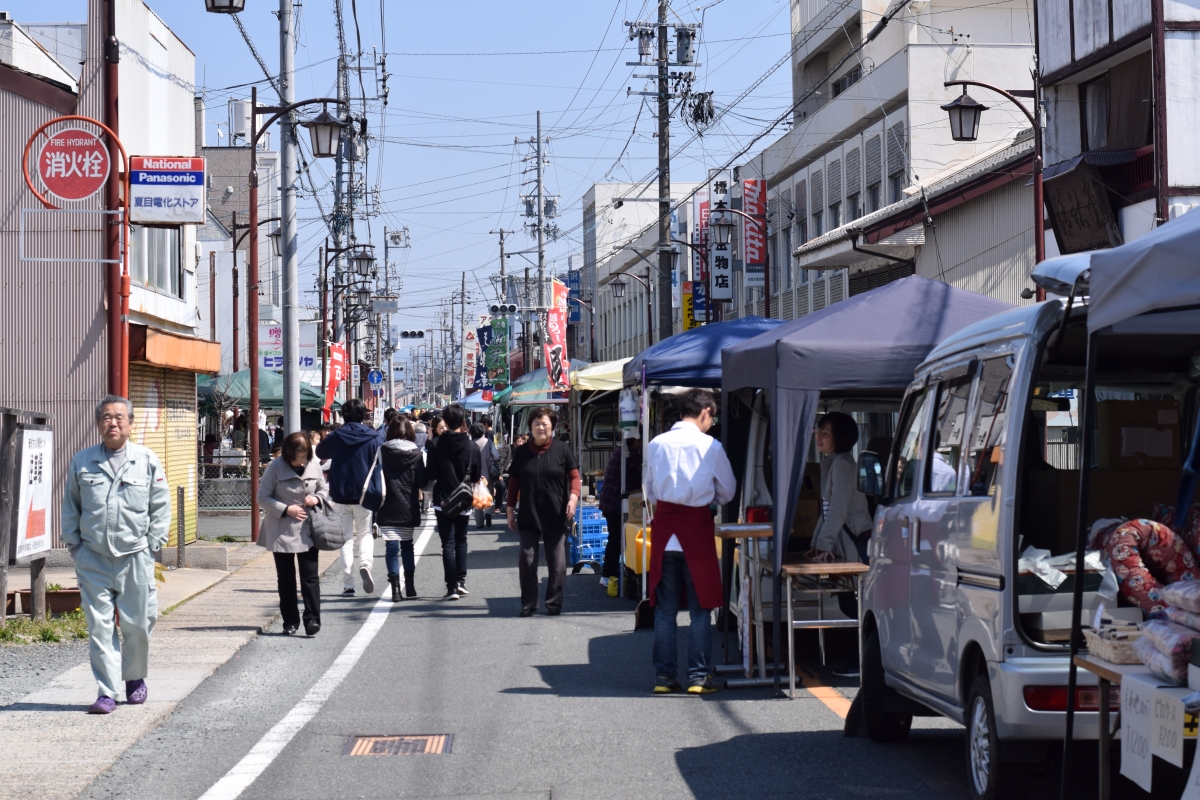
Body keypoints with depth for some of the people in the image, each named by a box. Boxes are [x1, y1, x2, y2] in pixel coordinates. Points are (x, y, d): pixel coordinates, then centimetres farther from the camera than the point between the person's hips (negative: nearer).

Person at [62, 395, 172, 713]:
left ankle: (135, 678, 28)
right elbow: (70, 506, 15)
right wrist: (74, 544, 6)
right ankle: (107, 691, 2)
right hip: (92, 559, 1)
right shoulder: (82, 461, 7)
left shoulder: (147, 461, 4)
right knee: (99, 625, -2)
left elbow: (160, 507, 7)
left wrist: (151, 545, 0)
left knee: (137, 624, 4)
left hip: (135, 558, -1)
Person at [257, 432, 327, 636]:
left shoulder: (314, 466, -2)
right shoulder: (276, 467, -10)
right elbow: (262, 497, -7)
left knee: (310, 576, -5)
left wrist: (317, 498, -11)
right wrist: (286, 509, -17)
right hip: (281, 531, -1)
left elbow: (324, 489, 12)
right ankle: (290, 621, 16)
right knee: (285, 578, 8)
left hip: (307, 530, 1)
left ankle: (312, 619, -3)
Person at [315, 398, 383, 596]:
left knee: (347, 538, 8)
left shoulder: (335, 437, -1)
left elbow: (320, 452, 17)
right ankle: (365, 563, -16)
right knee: (365, 533, 14)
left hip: (341, 495, 1)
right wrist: (378, 492, -2)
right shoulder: (373, 438, -5)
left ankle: (348, 584, 1)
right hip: (365, 495, -1)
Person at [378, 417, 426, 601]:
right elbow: (422, 482, -2)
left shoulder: (382, 452, -8)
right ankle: (410, 585, 23)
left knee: (392, 547, -2)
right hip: (409, 508, 2)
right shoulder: (417, 453, -4)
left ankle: (395, 588, -9)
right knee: (407, 544, 18)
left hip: (388, 508, -2)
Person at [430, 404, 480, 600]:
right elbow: (476, 476, 0)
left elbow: (431, 473, -5)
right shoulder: (471, 446, -6)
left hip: (443, 499, -2)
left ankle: (452, 587, -8)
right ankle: (461, 580, 15)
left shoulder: (437, 445, -10)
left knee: (448, 543, -1)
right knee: (461, 540, 21)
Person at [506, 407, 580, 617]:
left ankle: (554, 603, 11)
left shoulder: (562, 450, 1)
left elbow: (574, 475, 1)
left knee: (557, 562, 2)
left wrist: (573, 497, -15)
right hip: (528, 516, 1)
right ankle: (528, 604, 8)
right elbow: (514, 482, 11)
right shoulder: (521, 452, 7)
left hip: (556, 516, -1)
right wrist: (510, 509, 9)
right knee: (527, 560, 0)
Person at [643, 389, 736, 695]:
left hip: (664, 529, 3)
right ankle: (698, 675, 3)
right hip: (697, 528, -3)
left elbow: (650, 492, 12)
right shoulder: (710, 446, -5)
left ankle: (663, 675, 10)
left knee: (664, 608, 8)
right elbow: (728, 492, 7)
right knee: (700, 608, 4)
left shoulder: (656, 444, 3)